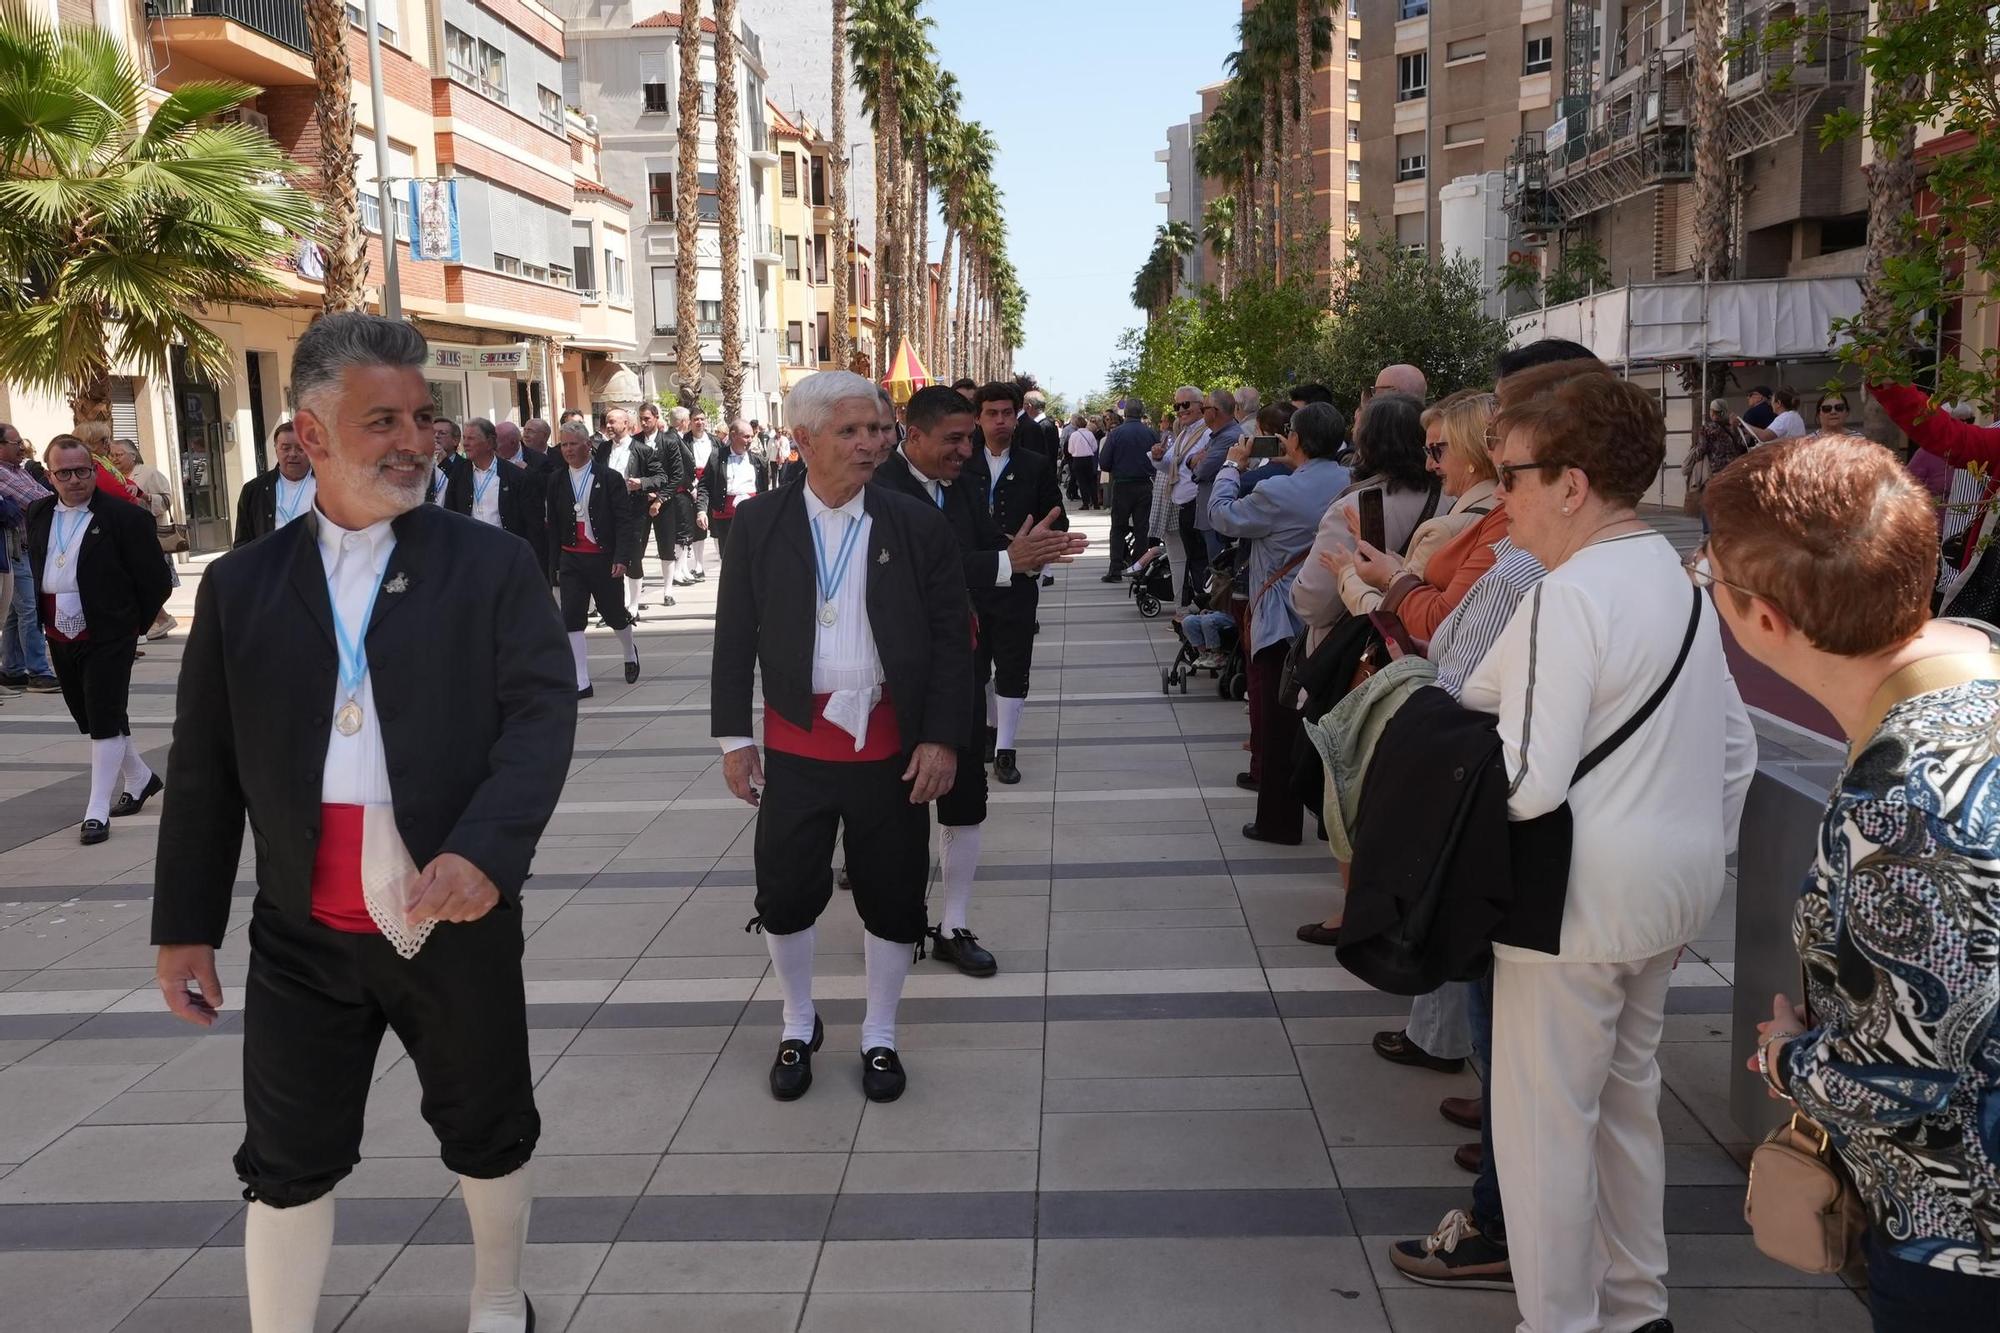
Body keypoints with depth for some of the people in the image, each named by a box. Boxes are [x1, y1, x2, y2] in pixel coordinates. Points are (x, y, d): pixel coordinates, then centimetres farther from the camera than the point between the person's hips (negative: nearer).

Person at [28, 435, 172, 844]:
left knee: (105, 718, -6)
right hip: (60, 638, 7)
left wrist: (132, 626, 0)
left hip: (108, 638, -7)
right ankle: (139, 777, 35)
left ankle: (97, 811, -2)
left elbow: (157, 581, -7)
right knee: (88, 718, 16)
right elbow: (38, 569, 21)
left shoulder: (125, 516, -12)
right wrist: (46, 624, 16)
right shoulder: (38, 515, 7)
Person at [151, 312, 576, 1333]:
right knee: (287, 1166, 10)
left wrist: (485, 850, -27)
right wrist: (184, 926, 6)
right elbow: (202, 769, 7)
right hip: (300, 936, 1)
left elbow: (542, 713, -12)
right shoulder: (241, 585, 4)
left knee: (488, 1135, 17)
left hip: (457, 918, 0)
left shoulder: (492, 565, -2)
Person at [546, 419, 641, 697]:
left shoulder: (610, 478, -5)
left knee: (614, 613, 11)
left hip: (604, 558, -3)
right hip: (571, 559, 3)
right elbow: (554, 525, 9)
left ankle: (630, 652, 43)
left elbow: (623, 521, -7)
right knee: (571, 619, -7)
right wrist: (555, 564, 7)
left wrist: (620, 558, -16)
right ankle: (581, 683, -4)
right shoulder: (557, 481, 5)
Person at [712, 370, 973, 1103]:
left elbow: (951, 640, -2)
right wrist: (734, 737, -1)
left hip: (892, 745, 0)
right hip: (797, 742, 0)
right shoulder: (758, 523, 0)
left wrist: (942, 739, -8)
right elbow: (734, 638, 3)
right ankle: (799, 1026, 31)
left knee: (892, 898, 9)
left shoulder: (916, 524, -2)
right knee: (785, 893, 6)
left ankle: (879, 1035, 30)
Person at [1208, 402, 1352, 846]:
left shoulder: (1280, 492, -20)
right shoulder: (1351, 484, -3)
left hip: (1280, 623, -6)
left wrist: (1232, 465, 7)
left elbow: (1224, 516, -6)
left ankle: (1279, 820, 13)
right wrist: (1296, 466, 15)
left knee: (1275, 723, 6)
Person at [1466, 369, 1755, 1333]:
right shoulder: (1679, 583, 9)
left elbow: (1526, 783, -26)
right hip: (1672, 887, 10)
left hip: (1581, 899, -10)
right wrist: (1704, 852, 21)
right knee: (1625, 1097, 22)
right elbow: (1734, 746, 14)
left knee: (1544, 1120, 4)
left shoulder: (1567, 597, -21)